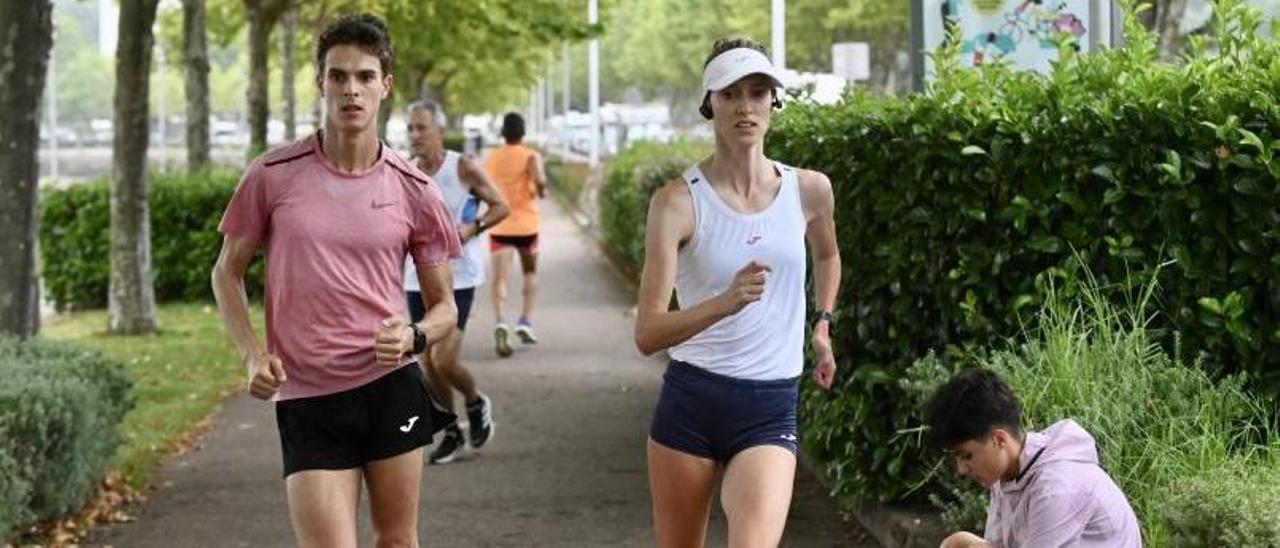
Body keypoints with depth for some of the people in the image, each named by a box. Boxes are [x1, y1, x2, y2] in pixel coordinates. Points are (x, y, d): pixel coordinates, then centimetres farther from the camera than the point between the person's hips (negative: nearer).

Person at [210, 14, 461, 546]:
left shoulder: (413, 190, 2)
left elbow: (444, 305, 10)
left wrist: (413, 337, -13)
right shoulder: (273, 175, -2)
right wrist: (253, 355, -5)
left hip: (392, 388, 2)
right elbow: (227, 272, 10)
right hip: (306, 398, -2)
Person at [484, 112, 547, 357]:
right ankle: (525, 322, 13)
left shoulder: (491, 158, 6)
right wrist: (542, 190, -4)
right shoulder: (531, 156, -6)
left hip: (499, 226, 1)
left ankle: (500, 322, -31)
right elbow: (539, 180, -24)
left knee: (499, 277, -7)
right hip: (526, 225, -1)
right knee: (530, 272, 21)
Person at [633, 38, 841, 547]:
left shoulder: (810, 190, 2)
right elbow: (647, 334, -18)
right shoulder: (679, 200, -9)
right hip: (689, 402, -1)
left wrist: (823, 325, 22)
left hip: (770, 409, 1)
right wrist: (727, 302, -32)